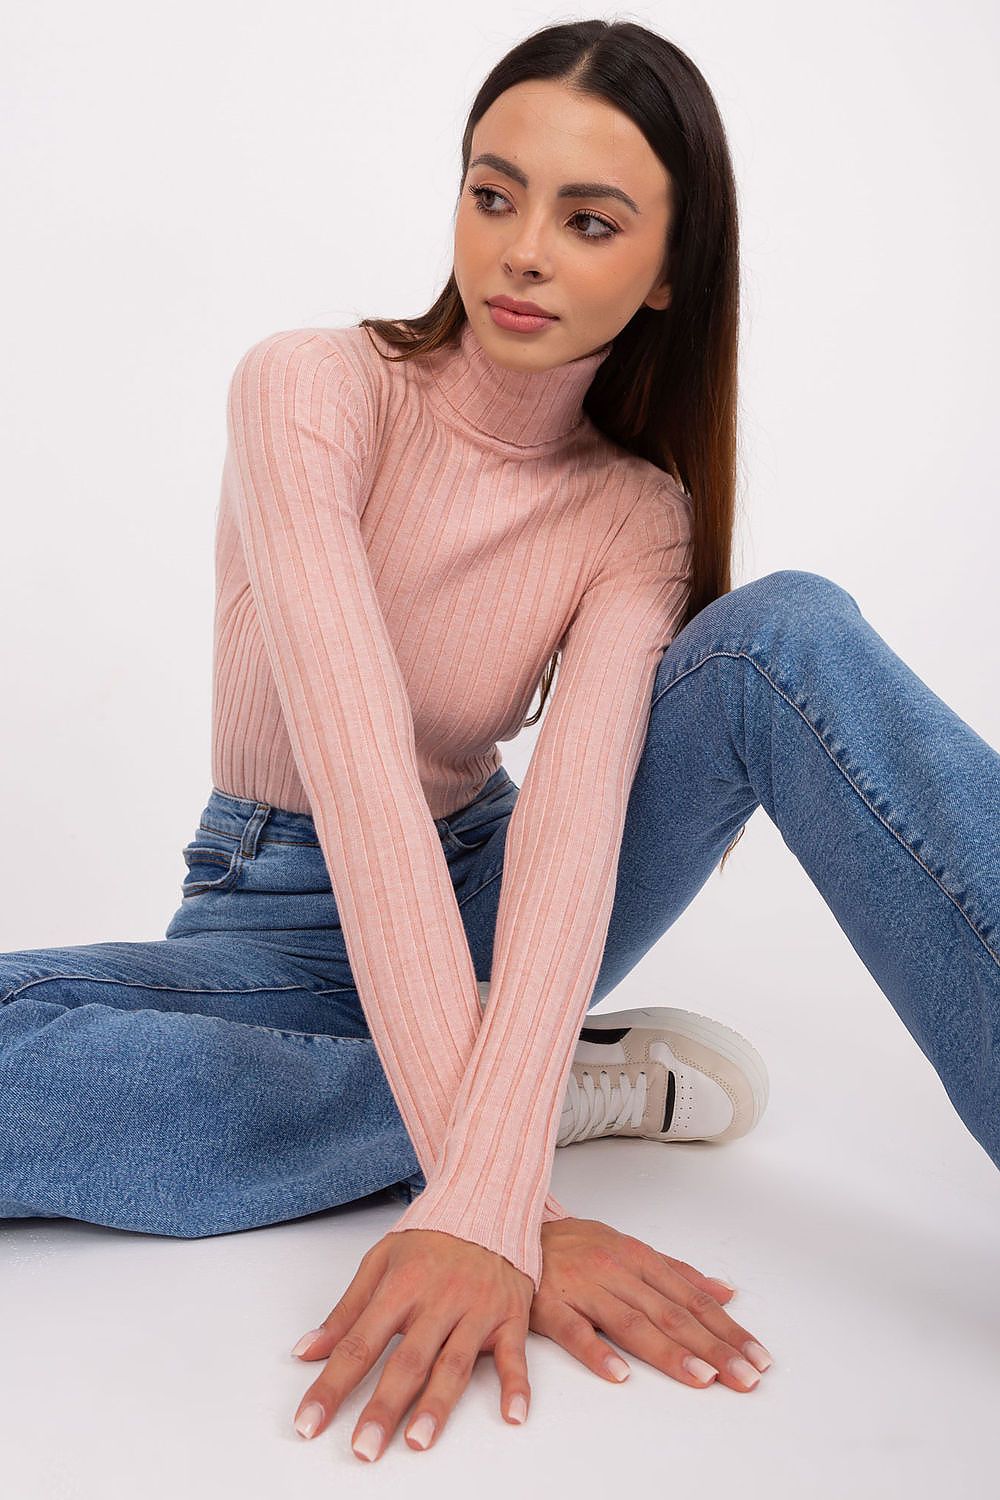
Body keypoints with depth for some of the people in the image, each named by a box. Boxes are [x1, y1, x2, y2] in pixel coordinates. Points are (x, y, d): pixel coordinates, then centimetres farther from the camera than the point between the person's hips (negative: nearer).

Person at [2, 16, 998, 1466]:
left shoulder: (635, 514, -9)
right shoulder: (313, 389, -17)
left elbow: (574, 820, -26)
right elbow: (359, 772, -29)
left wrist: (484, 1207, -41)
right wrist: (491, 1172, -37)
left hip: (482, 905, 2)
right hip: (287, 924, -1)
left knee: (789, 629, -22)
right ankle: (587, 1083, -23)